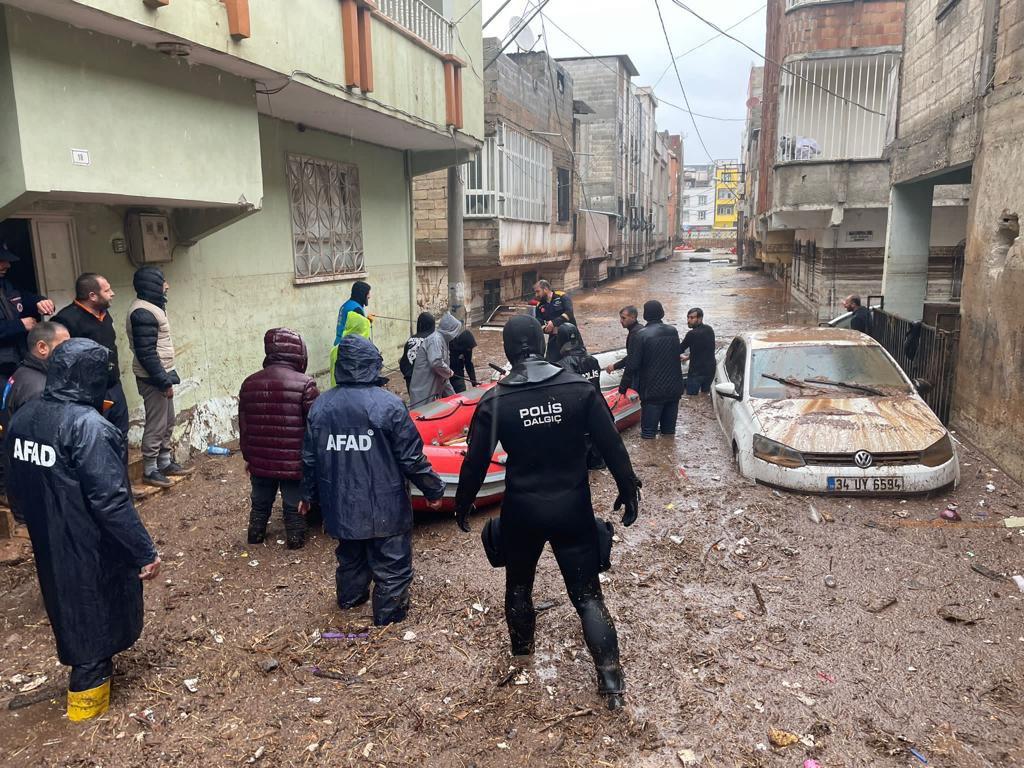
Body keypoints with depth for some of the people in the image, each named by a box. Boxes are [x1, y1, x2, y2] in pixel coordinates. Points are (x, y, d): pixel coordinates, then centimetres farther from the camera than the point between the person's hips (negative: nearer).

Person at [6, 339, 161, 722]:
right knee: (95, 616, 13)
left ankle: (87, 665, 48)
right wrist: (146, 552, -21)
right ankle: (87, 693, 29)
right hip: (91, 548, -7)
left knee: (70, 610, 27)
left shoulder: (22, 417, -2)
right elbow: (111, 501, -29)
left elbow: (17, 489, 9)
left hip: (48, 544, 8)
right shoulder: (89, 426, -27)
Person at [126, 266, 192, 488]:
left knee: (168, 422, 17)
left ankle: (165, 463, 29)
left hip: (161, 374, 10)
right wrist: (164, 381, -22)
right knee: (156, 425, -2)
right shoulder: (143, 312, -20)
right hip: (153, 378, -10)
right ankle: (150, 471, 8)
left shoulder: (151, 306, 12)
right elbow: (146, 353, -24)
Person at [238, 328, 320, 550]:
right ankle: (295, 538, 26)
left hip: (260, 461, 5)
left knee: (260, 502, 24)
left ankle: (256, 534, 39)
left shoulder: (249, 384, 2)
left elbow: (243, 426, 9)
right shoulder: (304, 384, -16)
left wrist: (248, 457, 20)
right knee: (294, 505, 13)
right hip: (294, 462, -4)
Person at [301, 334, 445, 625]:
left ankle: (350, 598, 46)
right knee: (391, 560, 14)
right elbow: (411, 458, -16)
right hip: (384, 506, -5)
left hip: (340, 505, 5)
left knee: (350, 555, 28)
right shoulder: (389, 404, -19)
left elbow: (310, 458, 6)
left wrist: (308, 495, 22)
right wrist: (434, 490, -1)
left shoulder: (320, 405, -4)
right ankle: (388, 612, 27)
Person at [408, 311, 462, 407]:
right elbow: (436, 362, -29)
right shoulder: (435, 339, -12)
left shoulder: (442, 340, 19)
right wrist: (449, 372, -10)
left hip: (433, 392, 10)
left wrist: (452, 396, 24)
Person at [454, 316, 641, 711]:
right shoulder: (579, 388, -10)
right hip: (572, 509, 0)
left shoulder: (493, 402, -10)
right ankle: (610, 676, 5)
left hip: (522, 511, 0)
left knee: (518, 585, 24)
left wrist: (462, 506, 12)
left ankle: (521, 654, 43)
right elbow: (612, 446, -6)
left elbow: (475, 462, -4)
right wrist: (628, 490, 7)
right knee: (587, 593, 9)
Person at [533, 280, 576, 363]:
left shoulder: (562, 297, -5)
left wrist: (554, 323, -25)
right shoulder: (540, 306, 12)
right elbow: (539, 324, 6)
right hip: (554, 338, 5)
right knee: (550, 362, 0)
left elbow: (569, 313, -18)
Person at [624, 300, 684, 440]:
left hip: (653, 391, -5)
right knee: (669, 430, 15)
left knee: (648, 433, 1)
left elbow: (633, 364, -13)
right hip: (674, 389, 5)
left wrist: (623, 387, -4)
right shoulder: (673, 332, 3)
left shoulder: (643, 335, -14)